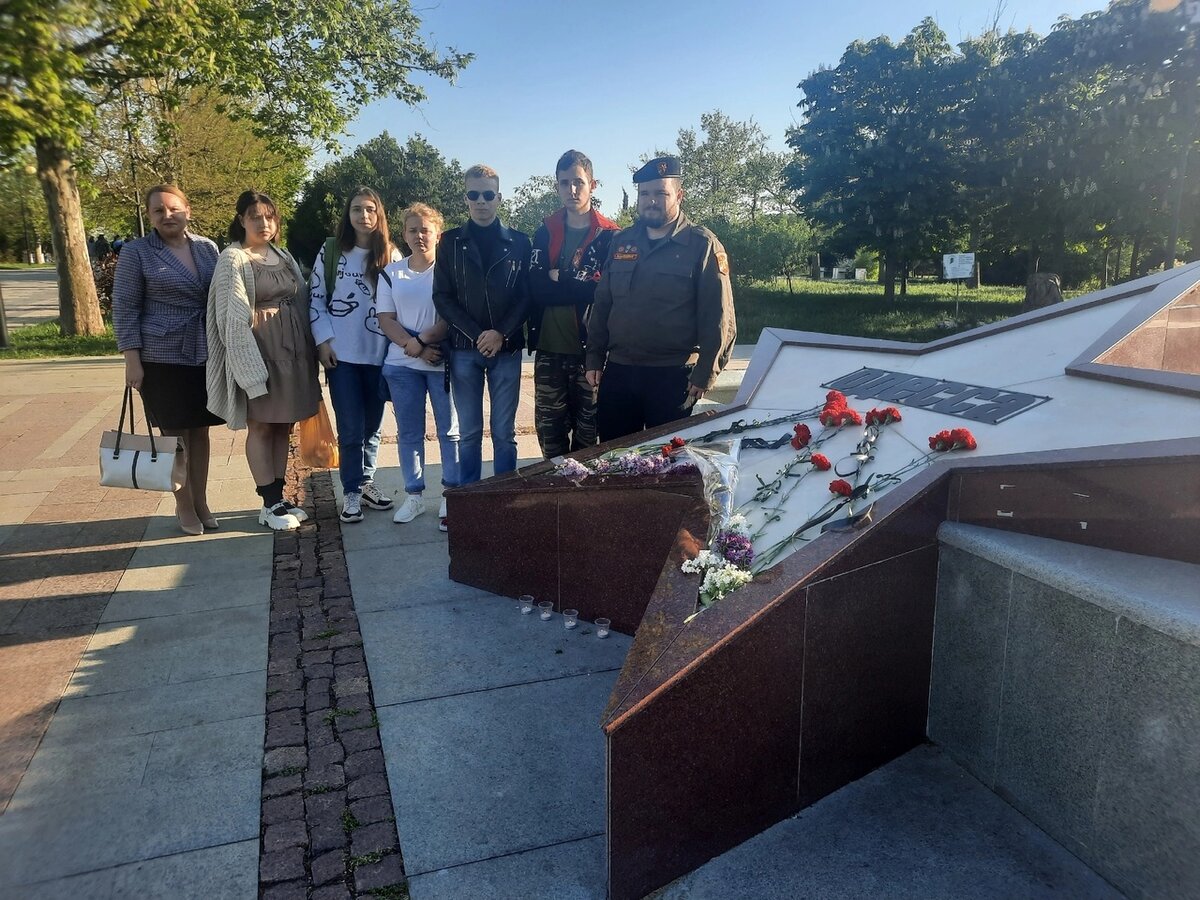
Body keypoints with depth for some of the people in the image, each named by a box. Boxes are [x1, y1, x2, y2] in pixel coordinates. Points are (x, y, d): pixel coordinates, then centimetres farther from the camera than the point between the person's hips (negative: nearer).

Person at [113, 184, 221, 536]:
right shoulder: (137, 252, -4)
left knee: (199, 430, 11)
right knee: (174, 434, 5)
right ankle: (184, 505, 17)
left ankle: (202, 501, 21)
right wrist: (132, 360, -11)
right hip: (163, 357, -3)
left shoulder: (207, 247, 6)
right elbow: (125, 309, -5)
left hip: (206, 354, 3)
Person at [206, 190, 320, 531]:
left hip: (292, 350, 6)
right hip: (258, 351, -6)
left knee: (283, 425, 9)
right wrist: (249, 368, -18)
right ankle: (270, 504, 7)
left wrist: (308, 350, 9)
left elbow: (302, 303, 17)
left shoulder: (284, 257, 14)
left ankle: (278, 497, 18)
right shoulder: (232, 259, -4)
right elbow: (233, 318, -11)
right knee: (260, 426, 1)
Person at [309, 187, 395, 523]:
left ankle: (366, 482, 26)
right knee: (351, 428, -1)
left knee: (372, 426, 10)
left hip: (379, 354, 2)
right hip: (342, 354, -2)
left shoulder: (391, 254, 6)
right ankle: (351, 492, 10)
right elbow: (315, 298, 3)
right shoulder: (331, 251, 2)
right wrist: (323, 341, -7)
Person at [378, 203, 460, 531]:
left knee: (450, 431, 2)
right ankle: (414, 496, 19)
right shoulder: (391, 273, 10)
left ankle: (451, 498, 10)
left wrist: (421, 341, -17)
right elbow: (386, 319, 3)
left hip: (444, 362, -3)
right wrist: (415, 349, -12)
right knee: (408, 433, 8)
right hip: (402, 365, 3)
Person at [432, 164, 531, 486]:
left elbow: (526, 296, 3)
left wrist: (502, 334, -12)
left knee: (504, 433, 3)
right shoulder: (450, 242, 7)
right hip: (464, 349, 1)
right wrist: (477, 334, -9)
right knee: (469, 433, 5)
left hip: (507, 348, 0)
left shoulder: (518, 242, 7)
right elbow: (442, 296, 2)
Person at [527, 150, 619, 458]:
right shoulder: (545, 233, 9)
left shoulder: (609, 236, 1)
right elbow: (535, 288, -4)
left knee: (588, 433, 6)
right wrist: (580, 286, -14)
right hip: (549, 350, 3)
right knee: (549, 432, 10)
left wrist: (559, 279, -8)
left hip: (590, 349, -3)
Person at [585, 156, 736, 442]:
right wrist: (594, 359, 9)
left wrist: (705, 374, -12)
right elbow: (602, 305, 15)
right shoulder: (621, 242, 13)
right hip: (617, 372, 5)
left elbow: (718, 317, -8)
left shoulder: (702, 244, -3)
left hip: (673, 376, -4)